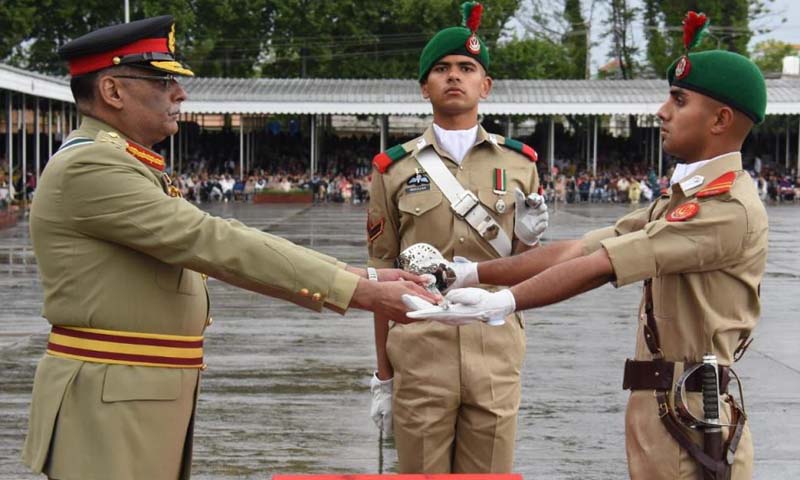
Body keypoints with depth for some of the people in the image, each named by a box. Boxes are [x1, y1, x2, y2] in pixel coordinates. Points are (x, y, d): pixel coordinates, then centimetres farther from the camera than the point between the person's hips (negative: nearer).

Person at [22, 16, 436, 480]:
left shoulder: (133, 168, 15)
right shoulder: (89, 167, -16)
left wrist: (361, 276, 3)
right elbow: (214, 244, -21)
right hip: (108, 408, -10)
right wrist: (361, 292, -20)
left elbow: (224, 240, 11)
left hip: (146, 402, 10)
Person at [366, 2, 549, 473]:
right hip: (420, 354, -1)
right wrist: (383, 375, 5)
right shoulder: (394, 168, 4)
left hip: (496, 354, 1)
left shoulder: (519, 164, 7)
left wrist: (527, 239, -9)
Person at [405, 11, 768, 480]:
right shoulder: (683, 198, 15)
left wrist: (499, 302, -23)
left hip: (691, 413, -9)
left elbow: (598, 266, -22)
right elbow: (577, 249, 7)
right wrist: (467, 273, 0)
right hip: (658, 405, 9)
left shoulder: (730, 208, -17)